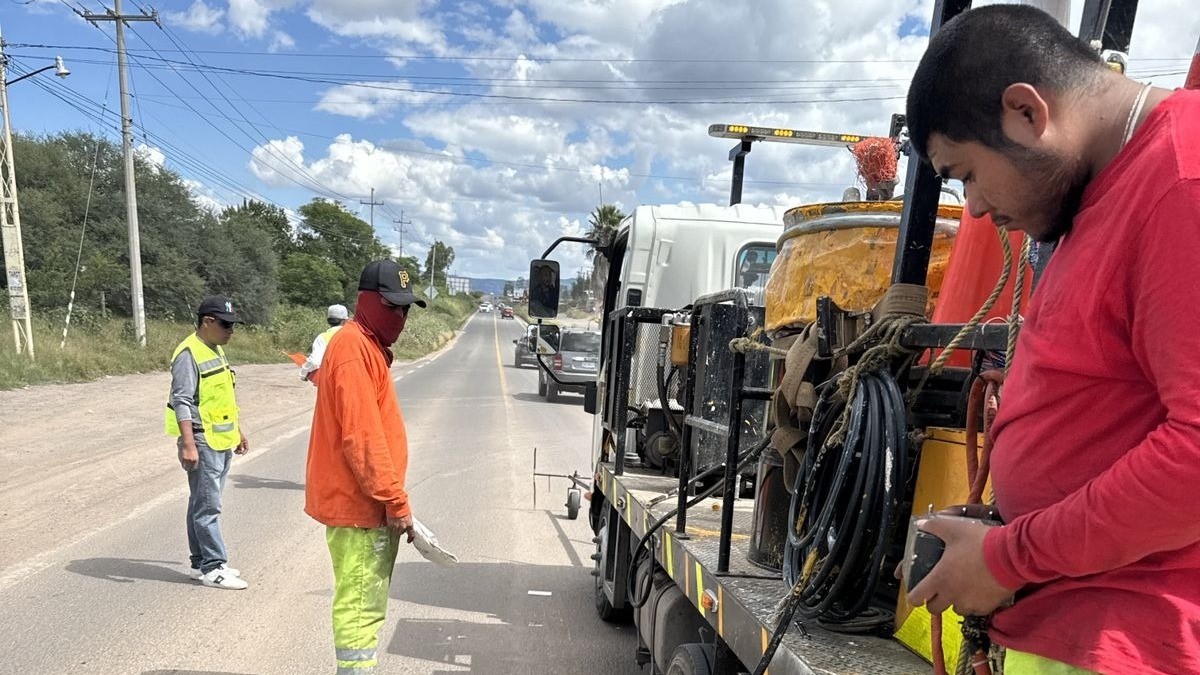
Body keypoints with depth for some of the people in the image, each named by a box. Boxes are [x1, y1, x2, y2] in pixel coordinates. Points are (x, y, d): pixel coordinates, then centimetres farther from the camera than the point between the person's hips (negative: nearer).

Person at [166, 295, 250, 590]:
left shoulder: (217, 350, 15)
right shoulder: (189, 354, -14)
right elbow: (182, 402, -20)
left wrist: (238, 431, 25)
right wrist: (188, 445, -25)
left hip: (222, 441, 9)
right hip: (202, 442, -9)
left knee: (202, 504, 15)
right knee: (207, 507, -4)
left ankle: (201, 563, 23)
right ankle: (212, 567, 2)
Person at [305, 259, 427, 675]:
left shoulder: (369, 345, 15)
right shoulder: (354, 347, -17)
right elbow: (360, 437, -23)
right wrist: (396, 501, -20)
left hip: (369, 502, 10)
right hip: (359, 506, -10)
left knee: (368, 602, 18)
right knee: (360, 603, -2)